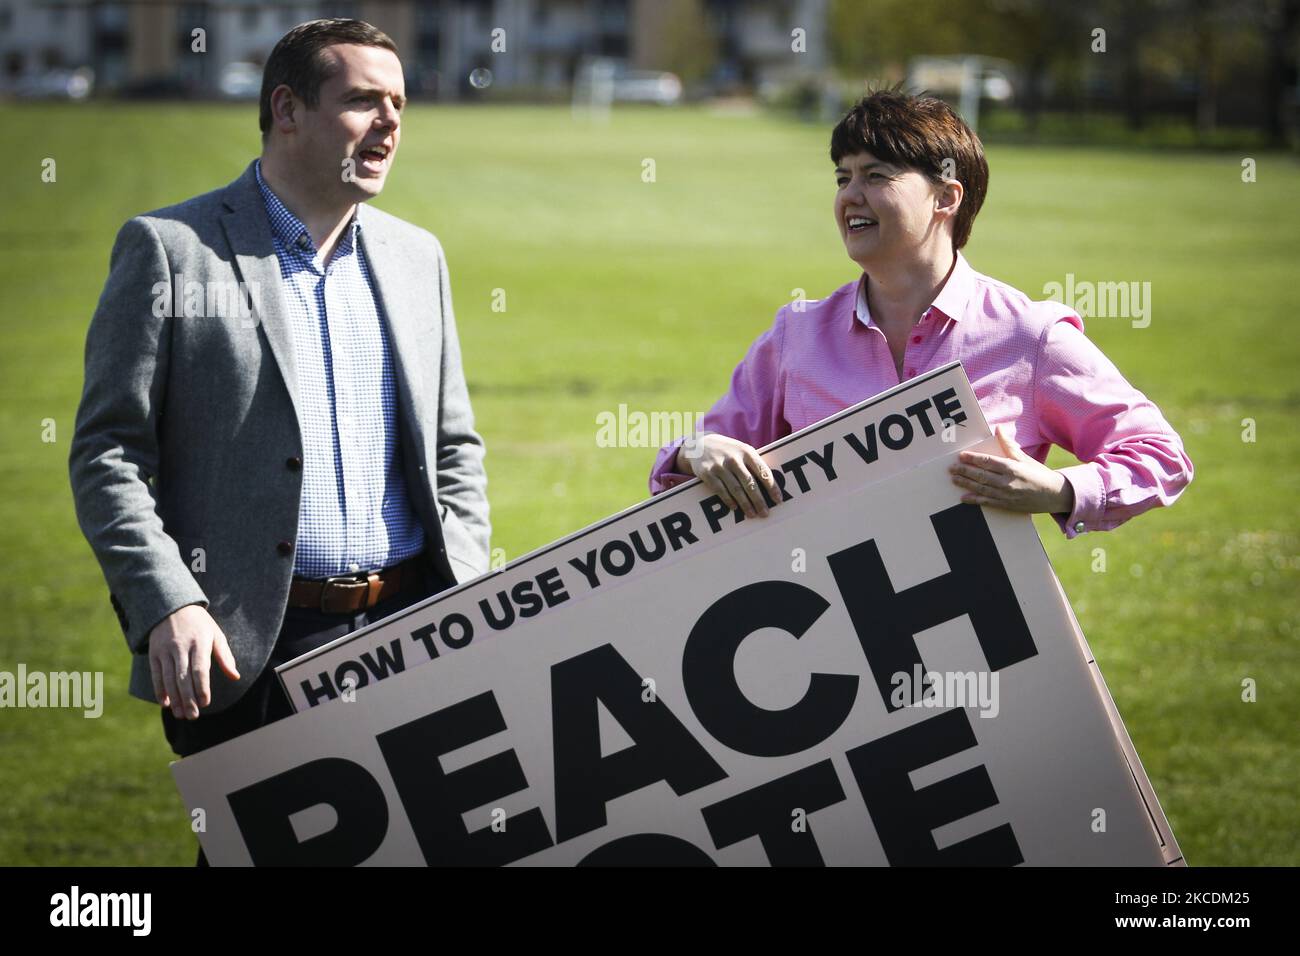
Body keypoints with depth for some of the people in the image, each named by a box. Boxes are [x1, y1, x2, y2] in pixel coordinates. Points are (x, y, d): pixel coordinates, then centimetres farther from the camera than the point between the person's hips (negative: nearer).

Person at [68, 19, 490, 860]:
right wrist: (167, 606, -17)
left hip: (409, 633, 5)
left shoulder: (416, 256, 16)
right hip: (250, 652, -4)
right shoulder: (169, 248, -1)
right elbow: (108, 453, -5)